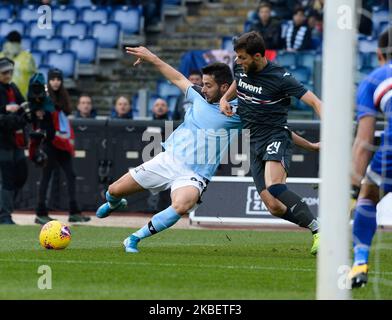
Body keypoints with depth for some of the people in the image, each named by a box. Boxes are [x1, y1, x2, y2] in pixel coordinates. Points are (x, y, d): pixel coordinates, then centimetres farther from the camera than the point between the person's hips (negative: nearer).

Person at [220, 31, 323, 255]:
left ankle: (318, 230, -29)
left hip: (276, 137, -7)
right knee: (275, 207, -7)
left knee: (274, 187, -34)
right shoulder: (241, 69, 7)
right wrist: (225, 98, 14)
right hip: (255, 142, 7)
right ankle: (317, 230, 7)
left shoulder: (280, 77, -14)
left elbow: (314, 102, -15)